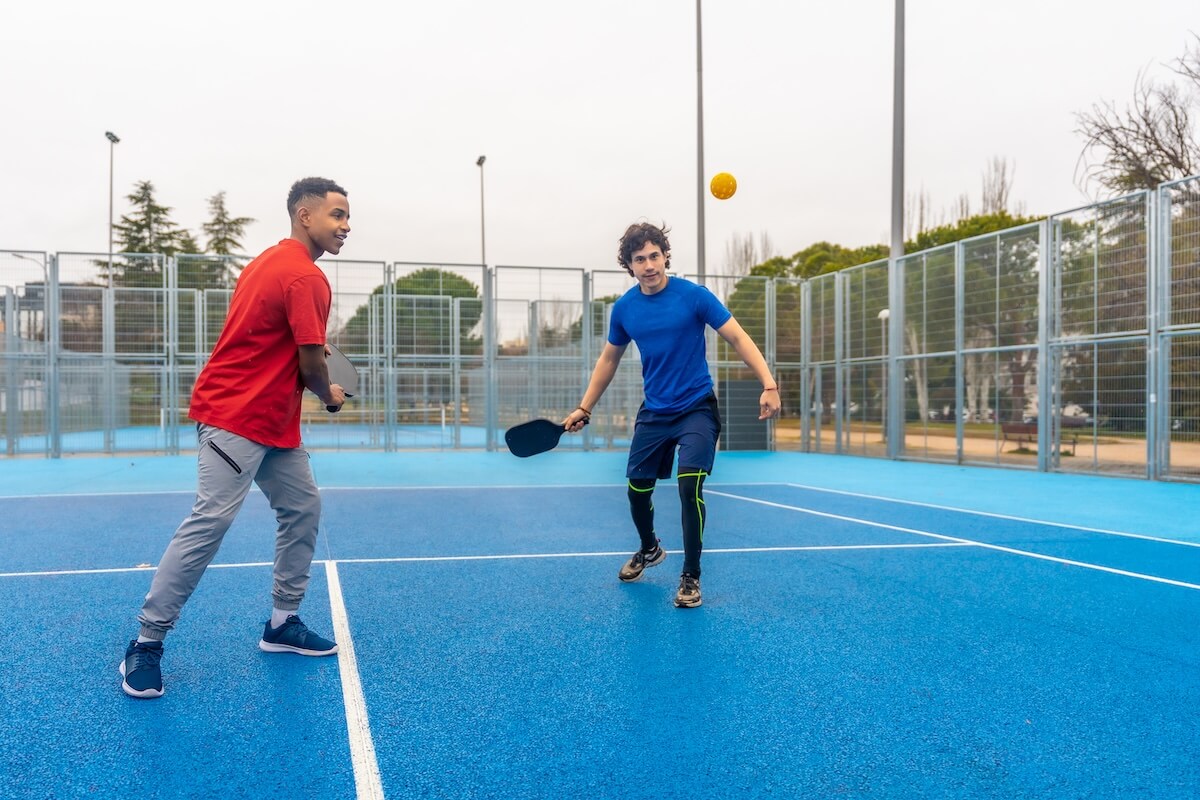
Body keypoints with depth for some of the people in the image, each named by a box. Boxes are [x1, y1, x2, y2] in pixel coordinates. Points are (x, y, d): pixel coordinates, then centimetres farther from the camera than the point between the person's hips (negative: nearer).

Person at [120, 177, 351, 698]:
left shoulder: (268, 262, 15)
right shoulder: (307, 277, -16)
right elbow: (310, 368, -14)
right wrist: (332, 396, 5)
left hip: (273, 422, 11)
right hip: (236, 418, -11)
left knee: (303, 507, 10)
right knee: (212, 519, -11)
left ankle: (282, 624, 18)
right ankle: (147, 641, 0)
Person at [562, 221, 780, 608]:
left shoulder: (693, 295, -13)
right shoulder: (624, 308, -1)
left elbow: (738, 337, -11)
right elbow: (609, 359, 13)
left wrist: (768, 384, -24)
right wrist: (584, 407, 12)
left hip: (696, 407, -4)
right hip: (653, 412, 4)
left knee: (689, 485, -20)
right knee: (637, 489, 10)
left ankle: (691, 577, -4)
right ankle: (649, 549, 42)